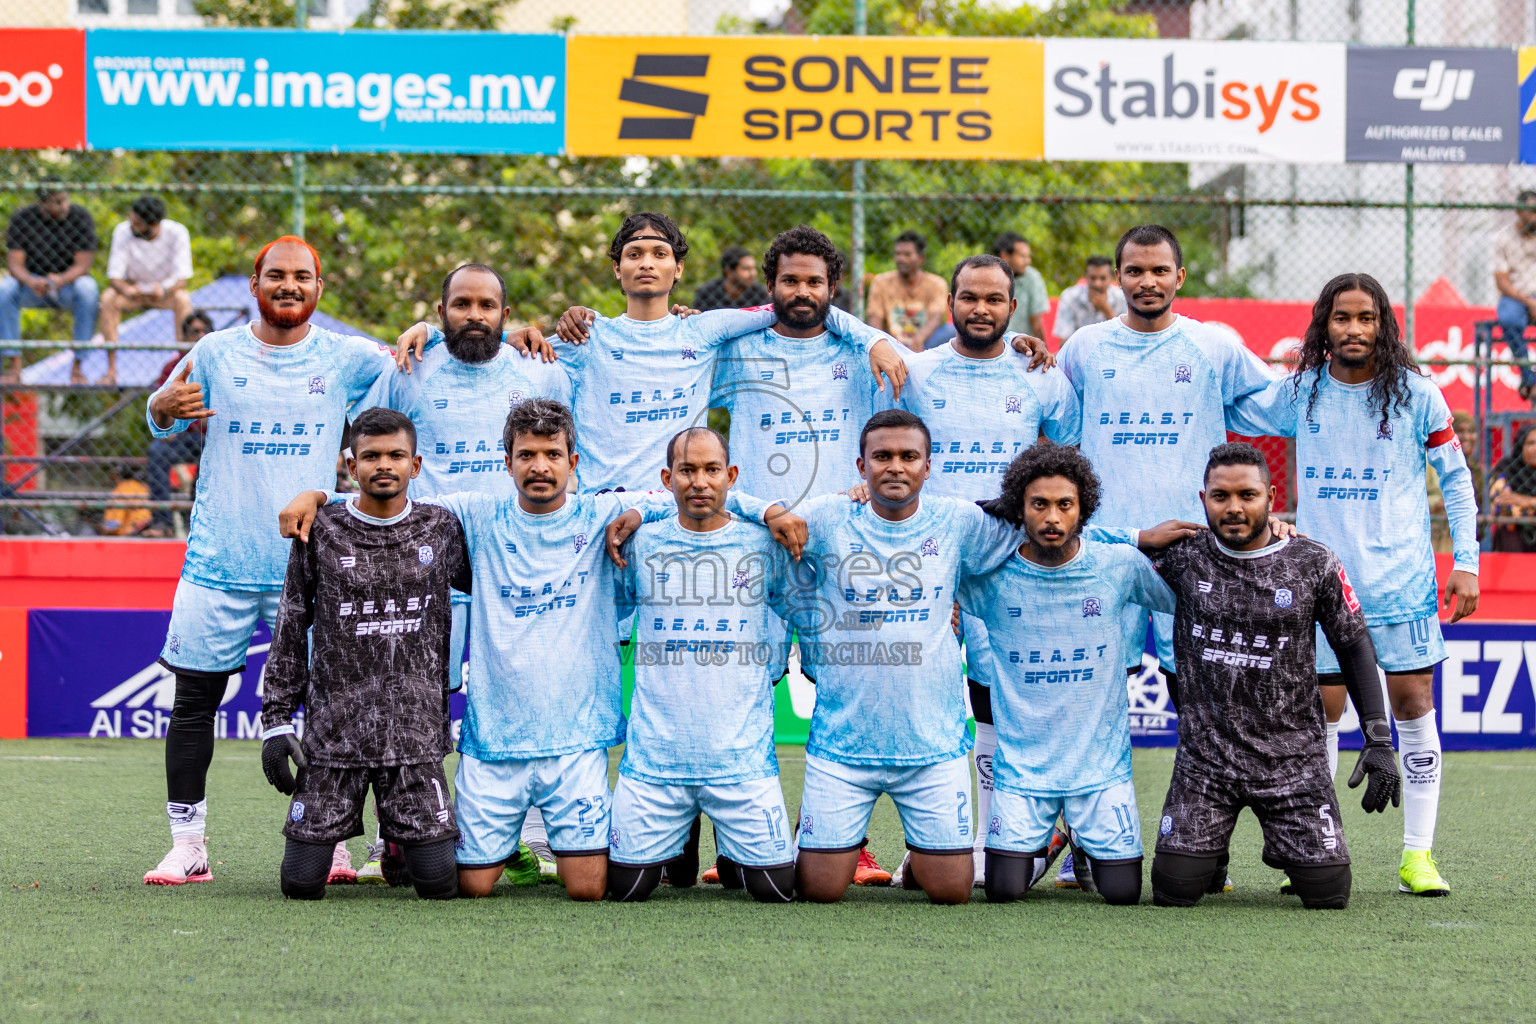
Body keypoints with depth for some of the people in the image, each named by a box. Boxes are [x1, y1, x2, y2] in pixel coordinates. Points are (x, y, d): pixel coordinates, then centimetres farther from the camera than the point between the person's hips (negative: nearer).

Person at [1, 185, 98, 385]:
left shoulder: (80, 216, -10)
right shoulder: (21, 218, -6)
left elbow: (82, 265, -14)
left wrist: (61, 280, -37)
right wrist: (31, 282, -35)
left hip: (69, 280, -1)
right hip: (32, 281, 1)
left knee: (88, 289, -34)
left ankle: (77, 367, -28)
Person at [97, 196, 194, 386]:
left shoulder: (177, 233, -20)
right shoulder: (123, 231, -18)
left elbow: (182, 278, -24)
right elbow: (114, 276, -18)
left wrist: (164, 292, -46)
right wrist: (126, 289, -43)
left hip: (166, 291, -1)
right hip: (133, 289, 1)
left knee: (183, 299, -35)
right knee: (108, 298, -30)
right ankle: (111, 371, -31)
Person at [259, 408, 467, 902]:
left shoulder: (440, 528, 4)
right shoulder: (321, 532, 2)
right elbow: (290, 629, 6)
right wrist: (276, 721, 2)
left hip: (416, 732, 1)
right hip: (334, 732, 0)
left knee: (439, 882, -8)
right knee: (301, 883, -4)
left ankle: (404, 833, 26)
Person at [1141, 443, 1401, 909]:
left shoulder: (1313, 564, -3)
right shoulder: (1182, 557, -2)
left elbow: (1354, 647, 4)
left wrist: (1379, 740, -2)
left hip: (1292, 758, 0)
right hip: (1205, 757, 0)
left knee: (1328, 893, -6)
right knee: (1173, 891, -9)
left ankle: (1286, 850, 29)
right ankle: (1209, 851, 28)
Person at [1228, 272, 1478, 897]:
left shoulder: (1416, 394, -1)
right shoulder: (1299, 394, 3)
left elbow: (1455, 478, 6)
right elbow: (1230, 414, 17)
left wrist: (1466, 561, -1)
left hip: (1402, 580, -1)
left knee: (1414, 706, -2)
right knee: (1321, 711, 1)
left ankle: (1418, 854, 4)